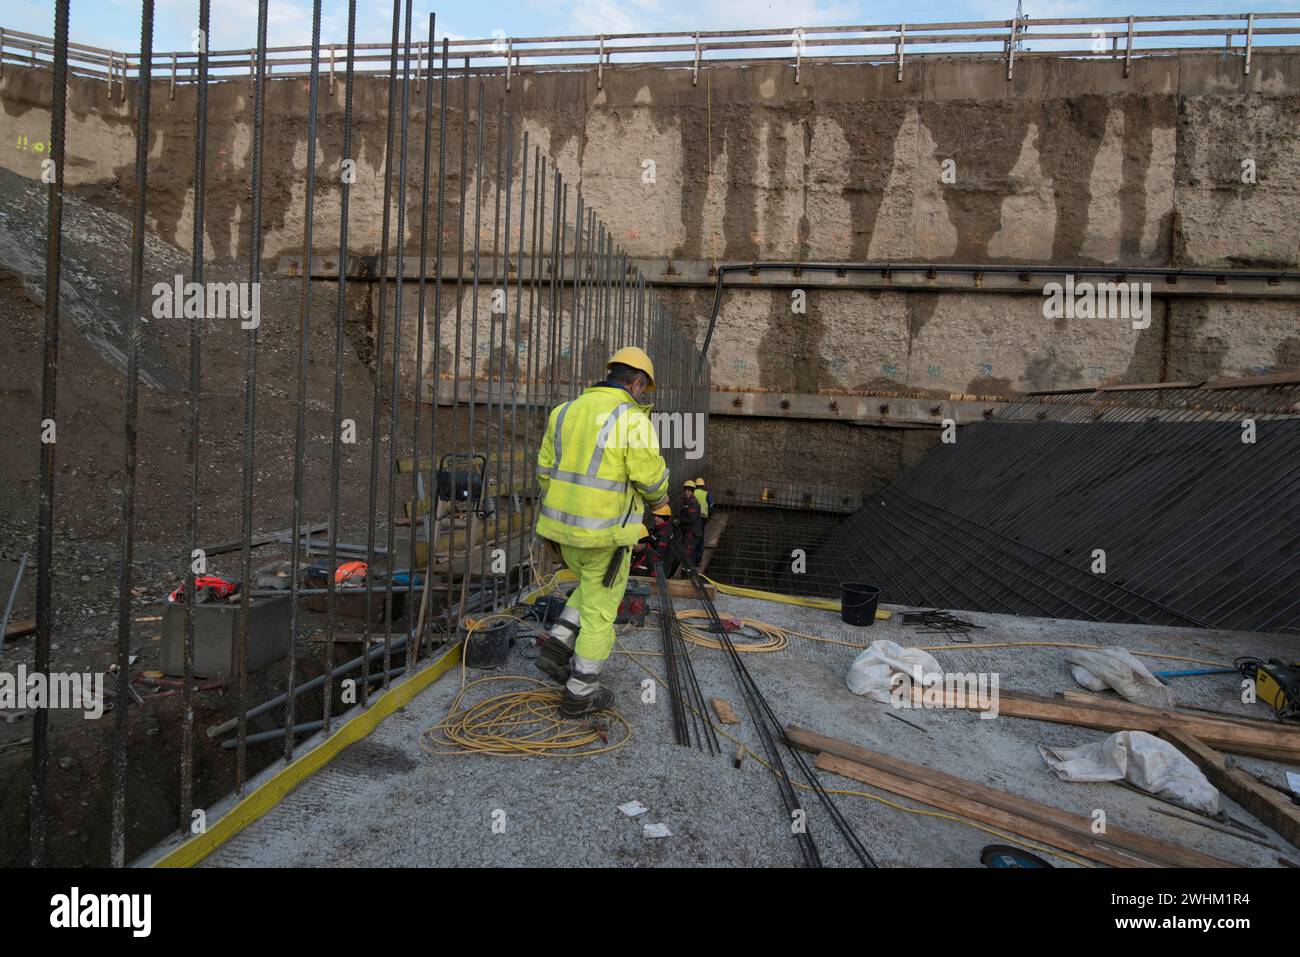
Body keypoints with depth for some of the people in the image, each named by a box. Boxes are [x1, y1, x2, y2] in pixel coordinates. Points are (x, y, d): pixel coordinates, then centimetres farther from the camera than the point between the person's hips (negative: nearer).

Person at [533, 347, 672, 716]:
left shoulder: (567, 411, 6)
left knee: (593, 586, 30)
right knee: (600, 609, 9)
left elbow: (546, 469, 9)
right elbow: (651, 476, -15)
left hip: (566, 525, 7)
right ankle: (580, 694, 20)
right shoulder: (632, 419, -14)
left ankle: (557, 647, 19)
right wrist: (659, 500, 8)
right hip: (606, 532, -6)